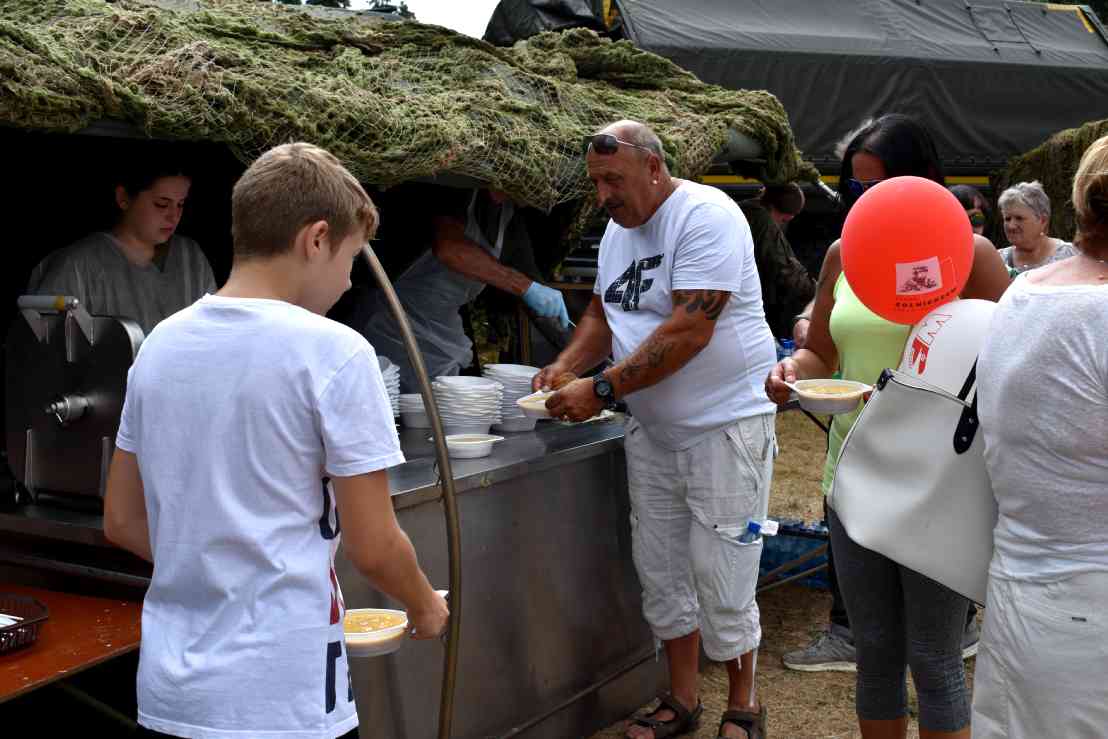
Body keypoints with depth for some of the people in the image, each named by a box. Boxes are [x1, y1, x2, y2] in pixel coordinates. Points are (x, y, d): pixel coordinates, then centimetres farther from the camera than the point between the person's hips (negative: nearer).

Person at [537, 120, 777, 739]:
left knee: (721, 578, -2)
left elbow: (689, 331, -26)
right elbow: (604, 312, 19)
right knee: (661, 572, 13)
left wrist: (601, 390, -26)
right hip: (653, 428, 8)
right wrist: (567, 366, -1)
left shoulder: (706, 217, -18)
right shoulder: (620, 228, 9)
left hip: (725, 424, -8)